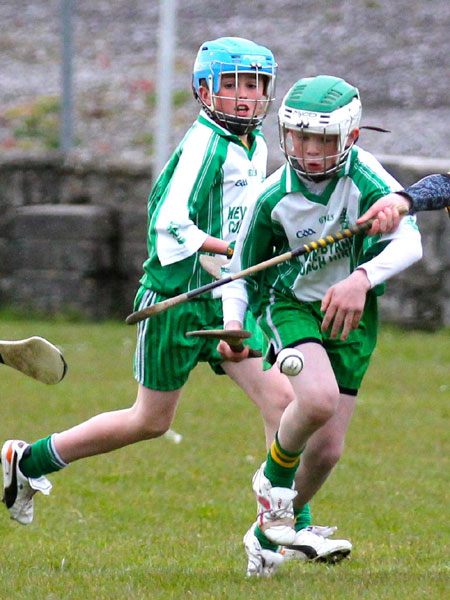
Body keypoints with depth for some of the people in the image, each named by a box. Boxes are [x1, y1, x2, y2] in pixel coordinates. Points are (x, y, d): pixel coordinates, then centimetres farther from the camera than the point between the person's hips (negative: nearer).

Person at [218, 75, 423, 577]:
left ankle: (269, 534, 30)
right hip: (291, 305, -2)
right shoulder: (273, 197, -16)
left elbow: (408, 242, -35)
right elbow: (242, 271, -3)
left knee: (327, 450, 3)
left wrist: (361, 279, -53)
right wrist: (232, 326, -21)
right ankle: (273, 480, -3)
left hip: (352, 315, 2)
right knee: (319, 398, -33)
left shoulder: (366, 178, -21)